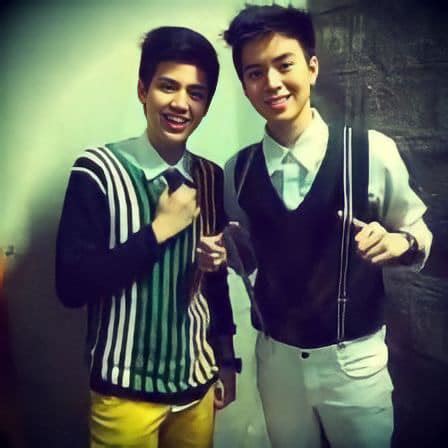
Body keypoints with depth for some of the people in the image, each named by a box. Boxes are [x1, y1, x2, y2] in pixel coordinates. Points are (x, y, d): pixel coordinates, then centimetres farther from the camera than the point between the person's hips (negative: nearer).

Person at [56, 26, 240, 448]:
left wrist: (226, 361, 12)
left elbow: (216, 280, 7)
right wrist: (160, 229, -21)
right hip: (127, 388, -4)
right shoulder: (98, 170, -15)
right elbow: (71, 286, -18)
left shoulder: (212, 178, -1)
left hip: (197, 381, 5)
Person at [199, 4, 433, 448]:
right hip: (276, 357, 3)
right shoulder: (237, 171, -5)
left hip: (353, 358, -2)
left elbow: (419, 233, -2)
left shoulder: (372, 151, -15)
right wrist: (222, 253, -12)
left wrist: (398, 242, -24)